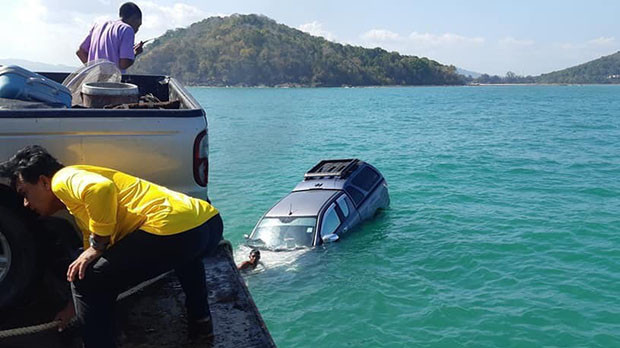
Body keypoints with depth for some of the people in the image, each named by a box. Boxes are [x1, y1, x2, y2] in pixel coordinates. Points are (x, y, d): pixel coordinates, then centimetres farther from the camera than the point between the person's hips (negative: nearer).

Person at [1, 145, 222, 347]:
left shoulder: (63, 180, 6)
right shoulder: (81, 208, 34)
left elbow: (103, 189, -18)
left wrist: (96, 247, -6)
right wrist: (74, 307, 50)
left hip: (175, 231, -10)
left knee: (86, 283, 5)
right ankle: (200, 321, 47)